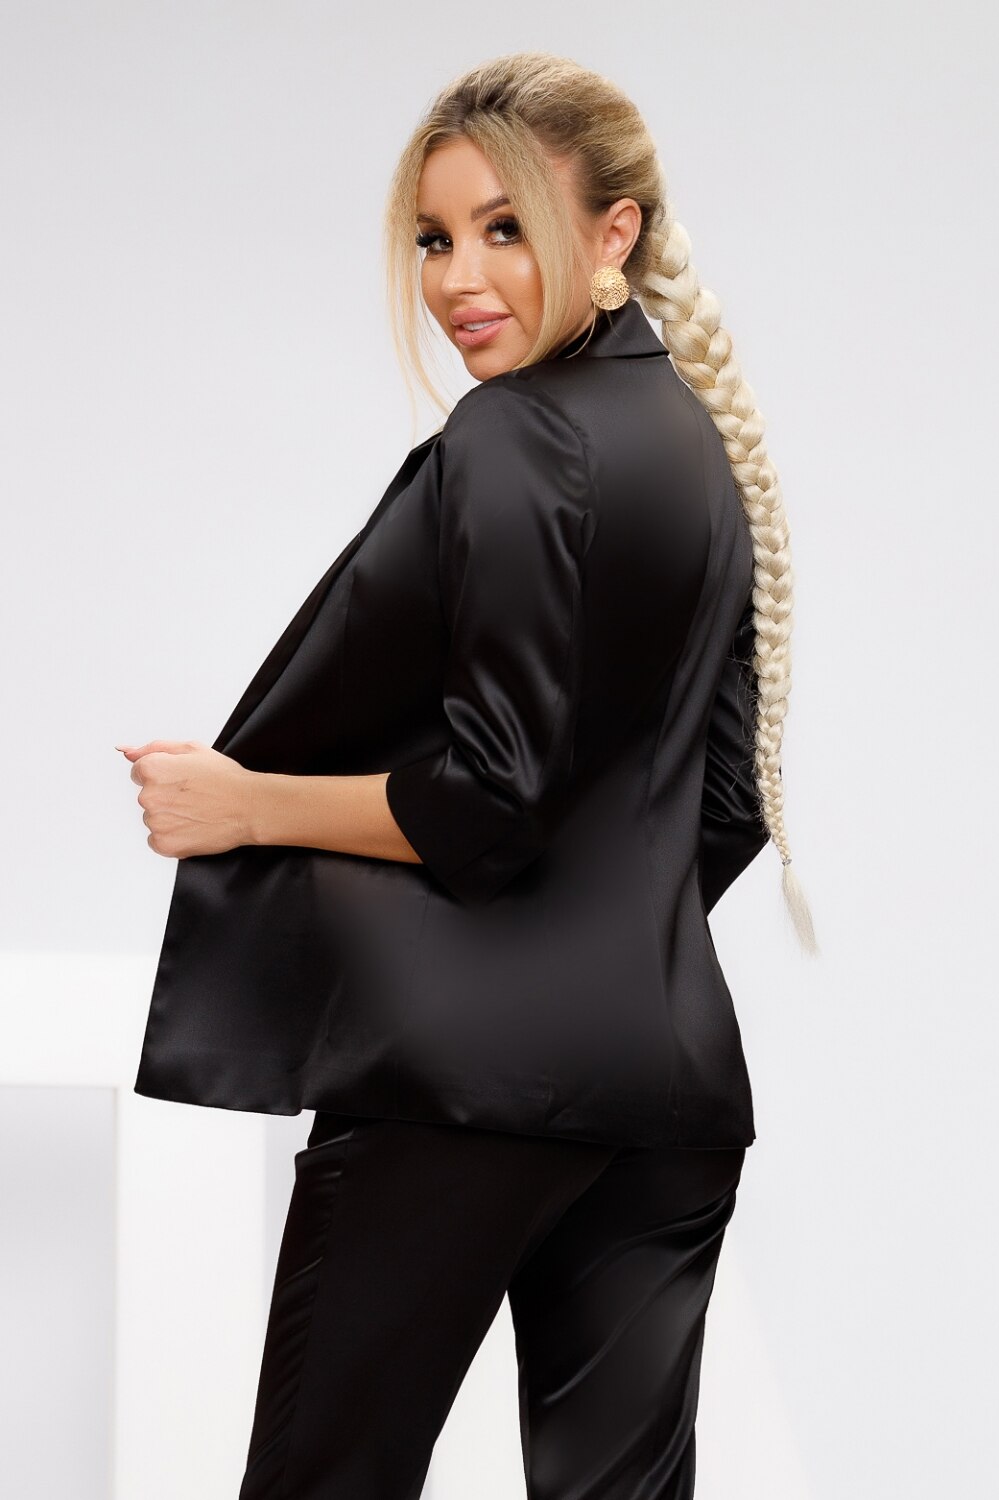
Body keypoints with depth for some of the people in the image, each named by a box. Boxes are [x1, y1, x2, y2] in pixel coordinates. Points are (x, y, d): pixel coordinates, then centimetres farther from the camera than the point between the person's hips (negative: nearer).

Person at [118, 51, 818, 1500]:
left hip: (474, 1062, -8)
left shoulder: (511, 442, -13)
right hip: (673, 1059, 9)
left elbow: (490, 797, -16)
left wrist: (238, 802, -6)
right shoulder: (697, 445, 14)